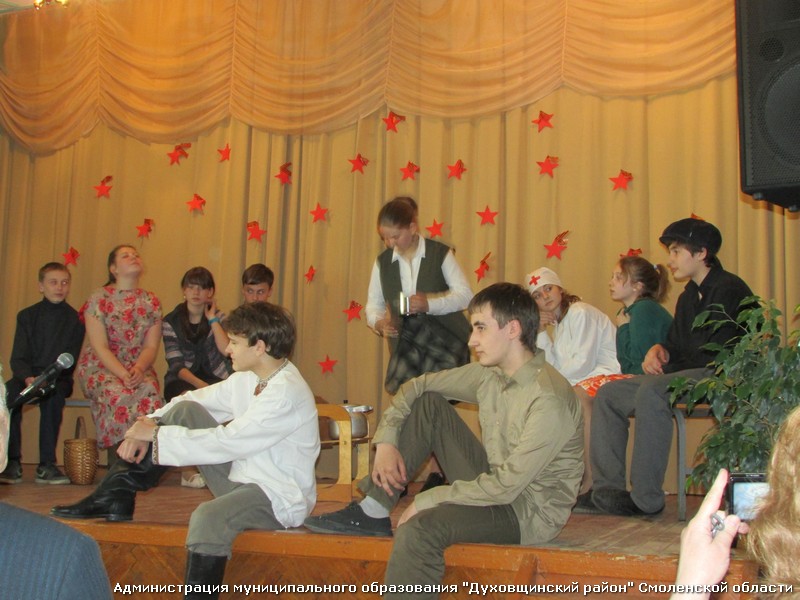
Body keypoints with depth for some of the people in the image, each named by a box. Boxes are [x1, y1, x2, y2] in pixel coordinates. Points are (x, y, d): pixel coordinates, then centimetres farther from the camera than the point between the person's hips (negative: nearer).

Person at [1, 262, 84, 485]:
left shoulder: (74, 319, 4)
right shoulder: (27, 316, 9)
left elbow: (69, 360, -3)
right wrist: (28, 378, -21)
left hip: (59, 379, -1)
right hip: (28, 376, 2)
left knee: (53, 395, -36)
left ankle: (47, 465, -32)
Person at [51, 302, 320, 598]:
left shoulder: (287, 393, -23)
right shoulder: (248, 379, 6)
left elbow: (225, 443, -25)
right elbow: (194, 399, 12)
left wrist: (157, 435, -17)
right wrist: (151, 424, -7)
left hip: (281, 497, -9)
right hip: (241, 477, 9)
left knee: (209, 517, -39)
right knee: (184, 411, 1)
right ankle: (116, 497, 4)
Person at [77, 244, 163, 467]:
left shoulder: (152, 302, 9)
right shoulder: (99, 299, -2)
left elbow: (151, 346, 2)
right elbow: (99, 347, -10)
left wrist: (139, 369, -20)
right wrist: (123, 374, -24)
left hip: (139, 368, 3)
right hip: (100, 367, -3)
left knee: (150, 392, -31)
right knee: (118, 395, -35)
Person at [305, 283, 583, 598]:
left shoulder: (549, 399, -25)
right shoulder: (488, 374, 1)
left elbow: (507, 486, -28)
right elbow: (416, 385, 10)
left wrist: (427, 499, -20)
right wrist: (386, 441, -4)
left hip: (530, 512, -8)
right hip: (495, 485, 9)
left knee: (421, 528, -34)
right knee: (427, 402, 1)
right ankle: (372, 513, -1)